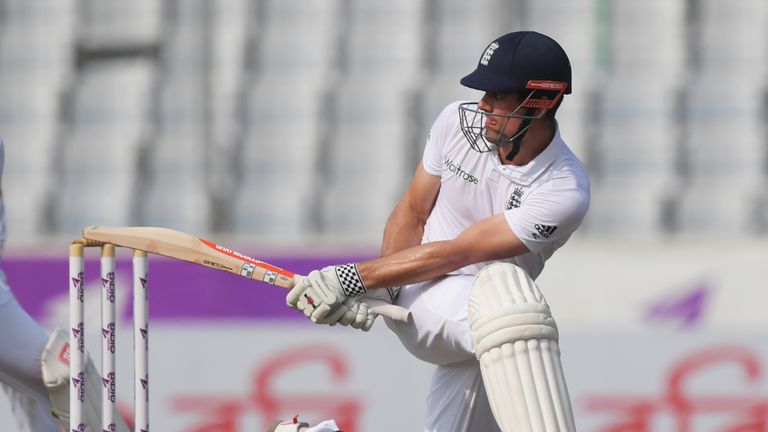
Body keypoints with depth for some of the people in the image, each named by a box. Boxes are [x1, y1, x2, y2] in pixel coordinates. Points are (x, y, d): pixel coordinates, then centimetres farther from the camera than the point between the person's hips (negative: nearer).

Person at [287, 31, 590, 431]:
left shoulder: (565, 191, -18)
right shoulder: (458, 122, -4)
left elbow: (454, 253, -19)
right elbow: (412, 213, 6)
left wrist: (357, 277, -21)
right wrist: (378, 289, -11)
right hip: (419, 296, -1)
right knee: (502, 287, -34)